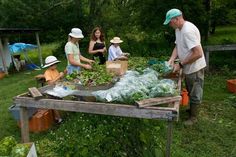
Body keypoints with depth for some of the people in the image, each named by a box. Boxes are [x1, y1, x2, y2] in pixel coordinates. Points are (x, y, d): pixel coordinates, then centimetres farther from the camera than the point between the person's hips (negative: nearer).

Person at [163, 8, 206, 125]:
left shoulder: (188, 30, -27)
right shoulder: (178, 29, 3)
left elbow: (198, 54, -31)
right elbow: (177, 46, 10)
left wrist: (180, 65, -23)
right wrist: (171, 60, -6)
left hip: (195, 68, -9)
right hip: (187, 67, 9)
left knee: (195, 94, 8)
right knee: (190, 92, 24)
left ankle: (193, 117, 25)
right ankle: (192, 109, 43)